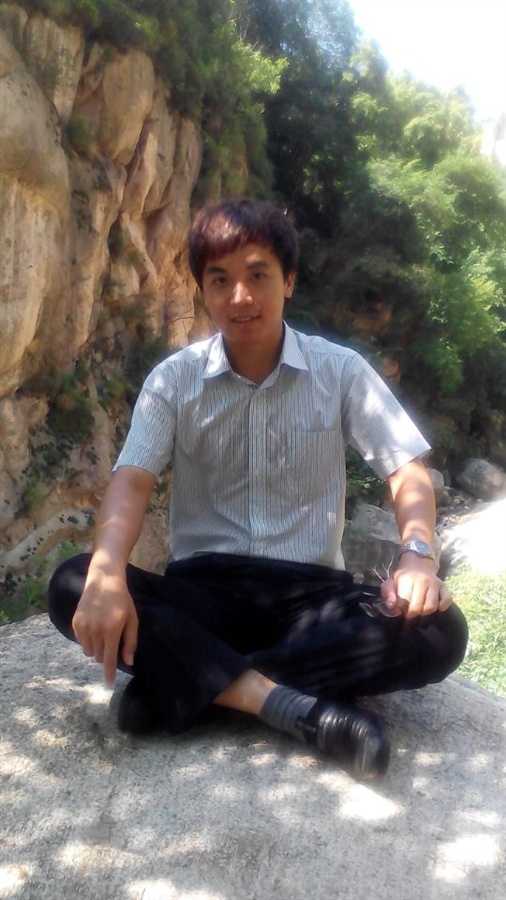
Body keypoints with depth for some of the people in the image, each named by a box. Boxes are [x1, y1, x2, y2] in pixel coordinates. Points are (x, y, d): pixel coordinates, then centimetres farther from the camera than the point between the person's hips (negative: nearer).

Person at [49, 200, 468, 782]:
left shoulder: (341, 370, 2)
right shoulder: (174, 379, 2)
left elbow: (407, 469, -1)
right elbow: (132, 480, -10)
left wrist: (417, 553, -23)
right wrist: (106, 573, -31)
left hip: (311, 591, 1)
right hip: (204, 588, 0)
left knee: (438, 632, -27)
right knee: (72, 588, -26)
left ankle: (185, 686, -25)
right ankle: (288, 702, -31)